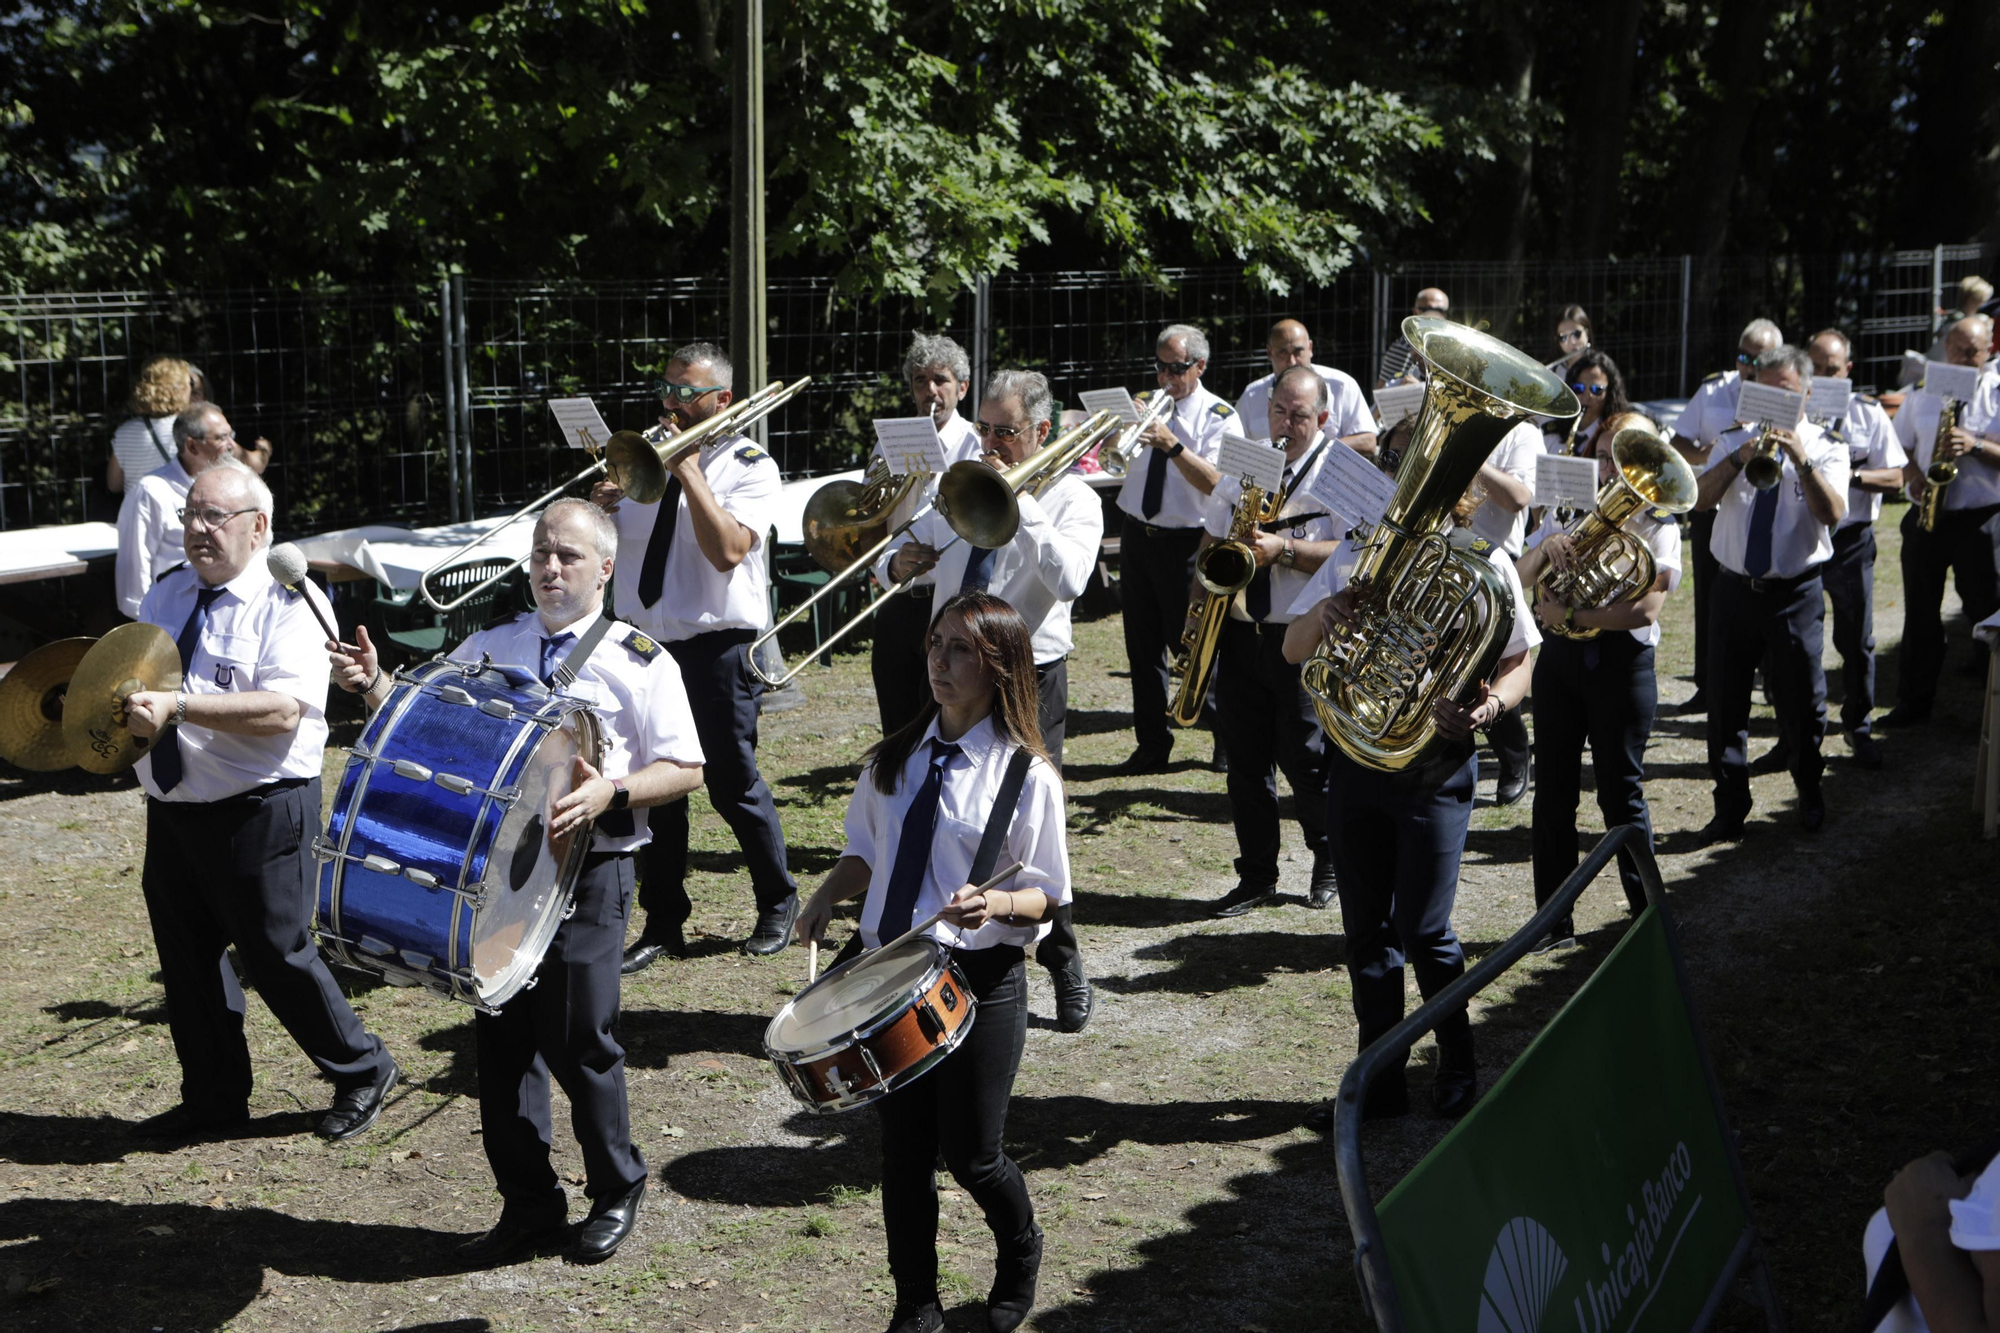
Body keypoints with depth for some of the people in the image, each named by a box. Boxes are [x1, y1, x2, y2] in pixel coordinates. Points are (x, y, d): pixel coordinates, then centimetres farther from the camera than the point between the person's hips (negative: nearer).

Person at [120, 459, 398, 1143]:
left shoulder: (286, 605, -12)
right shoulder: (165, 594, 11)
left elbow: (282, 711, -25)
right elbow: (130, 675, 24)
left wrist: (178, 706, -31)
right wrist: (121, 707, 0)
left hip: (259, 813, -7)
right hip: (172, 810, 7)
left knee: (276, 955, 0)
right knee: (186, 958, 14)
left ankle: (363, 1071, 20)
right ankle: (213, 1096, 31)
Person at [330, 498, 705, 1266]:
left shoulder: (639, 661, -1)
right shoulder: (489, 647, 12)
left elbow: (685, 771, -3)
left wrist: (609, 794, -20)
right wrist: (373, 686, -5)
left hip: (588, 873, -4)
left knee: (578, 1037, -2)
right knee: (501, 1037, 8)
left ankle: (616, 1191, 21)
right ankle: (528, 1204, 23)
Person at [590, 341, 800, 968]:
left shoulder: (750, 467, -4)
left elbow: (727, 550, -20)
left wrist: (689, 472, -18)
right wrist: (599, 509, -7)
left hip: (714, 649, -5)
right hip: (643, 642, 5)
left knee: (732, 784, 3)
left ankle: (778, 902, 24)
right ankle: (662, 924, 18)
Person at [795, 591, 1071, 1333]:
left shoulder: (1027, 774, -9)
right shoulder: (895, 759, 6)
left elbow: (1046, 897, -5)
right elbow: (865, 852, 17)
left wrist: (994, 903, -25)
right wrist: (829, 895, -2)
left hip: (979, 980, -4)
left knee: (970, 1155, 4)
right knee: (902, 1150, 10)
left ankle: (1020, 1254, 37)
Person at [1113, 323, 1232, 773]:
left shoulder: (1218, 417, -6)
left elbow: (1216, 483, -18)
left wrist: (1174, 447, -28)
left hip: (1184, 545, -5)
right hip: (1136, 535, 5)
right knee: (1142, 646, 8)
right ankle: (1152, 746, 17)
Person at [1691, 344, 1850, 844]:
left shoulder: (1824, 448, 1)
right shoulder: (1734, 441, 8)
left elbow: (1832, 513, -16)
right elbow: (1700, 499, -7)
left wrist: (1802, 460, -25)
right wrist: (1739, 459, -19)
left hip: (1795, 595, -2)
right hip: (1734, 590, 2)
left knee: (1801, 700, 6)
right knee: (1726, 703, 4)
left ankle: (1809, 794, 31)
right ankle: (1730, 809, 14)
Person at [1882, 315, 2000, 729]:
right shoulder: (1923, 393, 9)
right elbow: (1900, 447, 13)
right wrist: (1916, 478, -5)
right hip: (1926, 514, 3)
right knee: (1920, 613, 8)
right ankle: (1914, 702, 18)